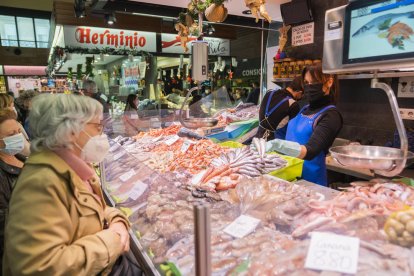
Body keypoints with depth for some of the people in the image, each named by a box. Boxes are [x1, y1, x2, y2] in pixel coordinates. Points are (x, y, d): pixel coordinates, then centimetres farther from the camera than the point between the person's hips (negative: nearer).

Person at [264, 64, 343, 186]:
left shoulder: (330, 115, -15)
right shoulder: (305, 109, 7)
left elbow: (309, 151, -28)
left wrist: (278, 145, -44)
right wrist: (265, 144, 2)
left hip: (309, 180, -7)